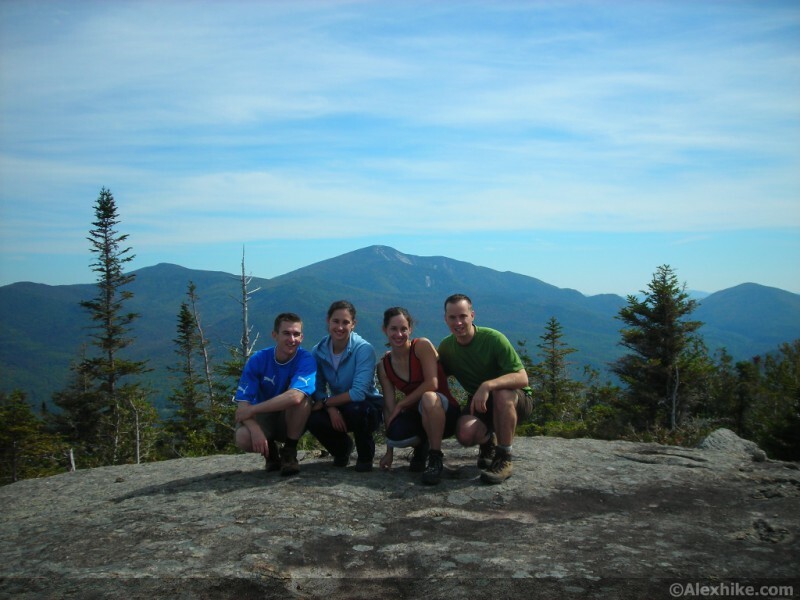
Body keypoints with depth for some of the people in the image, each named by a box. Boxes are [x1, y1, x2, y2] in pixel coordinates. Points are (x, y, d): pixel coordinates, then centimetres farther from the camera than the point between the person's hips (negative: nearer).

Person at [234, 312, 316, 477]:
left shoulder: (306, 360, -21)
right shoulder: (257, 360, -13)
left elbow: (295, 396, -38)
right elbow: (243, 403, -18)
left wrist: (252, 409, -31)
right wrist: (255, 429, -38)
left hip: (292, 420, -1)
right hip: (264, 419, 1)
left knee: (300, 397, -33)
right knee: (243, 438, -32)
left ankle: (289, 452, -12)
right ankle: (270, 451, 5)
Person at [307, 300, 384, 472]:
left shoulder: (364, 349, -22)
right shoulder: (318, 351, -7)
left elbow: (359, 393, -28)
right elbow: (318, 389, -6)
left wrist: (324, 402, -20)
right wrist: (331, 409, -26)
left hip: (368, 406, -4)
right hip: (337, 407, 4)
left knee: (355, 410, -38)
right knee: (313, 419, -26)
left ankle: (366, 457, -4)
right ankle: (343, 448, 11)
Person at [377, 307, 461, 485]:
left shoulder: (422, 345, -12)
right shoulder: (384, 365, 1)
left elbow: (432, 383, -21)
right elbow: (389, 407, -1)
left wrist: (402, 404, -14)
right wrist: (389, 451, -5)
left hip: (445, 414, -4)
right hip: (419, 417, 4)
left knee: (428, 397, -38)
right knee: (395, 434, -30)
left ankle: (436, 459, -20)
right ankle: (421, 446, 8)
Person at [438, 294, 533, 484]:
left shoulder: (493, 339, -21)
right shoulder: (446, 347, -4)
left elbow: (522, 378, -27)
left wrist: (488, 385, -42)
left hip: (516, 400, -3)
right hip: (479, 403, 3)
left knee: (501, 393, -39)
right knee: (465, 433, -30)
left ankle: (504, 459, -21)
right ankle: (488, 442, 9)